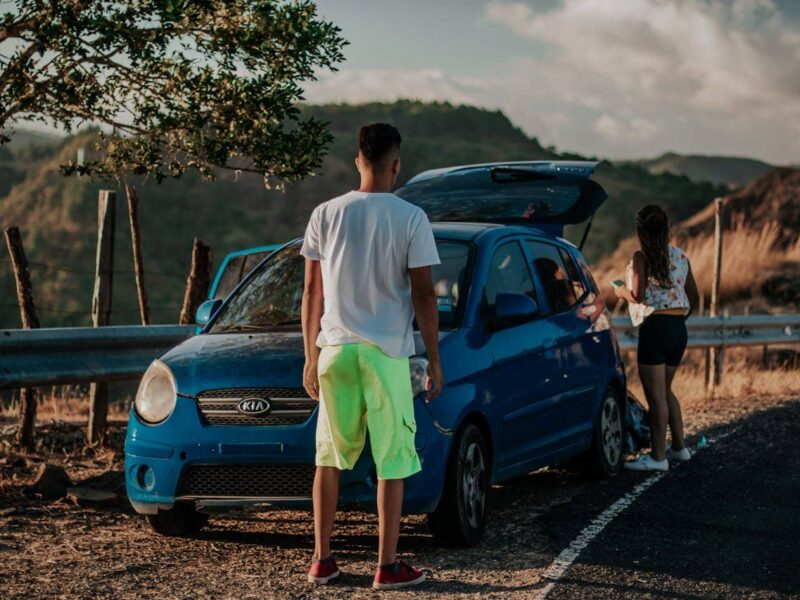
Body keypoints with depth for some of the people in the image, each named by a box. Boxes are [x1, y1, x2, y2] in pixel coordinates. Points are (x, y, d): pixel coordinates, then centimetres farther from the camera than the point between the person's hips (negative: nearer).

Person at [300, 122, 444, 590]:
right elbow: (424, 295, -6)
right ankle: (388, 566, 4)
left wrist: (310, 356, 14)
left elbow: (312, 293, 6)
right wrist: (434, 359, 1)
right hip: (387, 352, -3)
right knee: (392, 460, 3)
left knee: (330, 457, 13)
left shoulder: (326, 215, 3)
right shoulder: (410, 219, -6)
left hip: (334, 349, 3)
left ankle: (323, 560, 15)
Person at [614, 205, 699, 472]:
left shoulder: (641, 257, -9)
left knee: (655, 395, -4)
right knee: (665, 390, 21)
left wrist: (620, 291, 4)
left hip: (655, 328, -7)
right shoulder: (680, 256, 10)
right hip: (679, 329, 7)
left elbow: (638, 295, -16)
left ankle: (658, 456, -2)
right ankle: (679, 447, 24)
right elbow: (693, 297, 14)